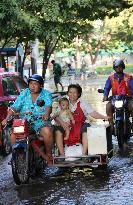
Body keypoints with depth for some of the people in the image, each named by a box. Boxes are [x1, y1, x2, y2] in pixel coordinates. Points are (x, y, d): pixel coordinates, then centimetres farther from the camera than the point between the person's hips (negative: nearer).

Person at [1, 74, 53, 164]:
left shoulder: (46, 94, 5)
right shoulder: (24, 94, 12)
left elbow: (49, 106, -12)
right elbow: (14, 107, 4)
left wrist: (47, 114, -36)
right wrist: (7, 118, -11)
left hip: (40, 121, -2)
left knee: (47, 132, -33)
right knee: (13, 136, -21)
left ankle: (49, 154, -11)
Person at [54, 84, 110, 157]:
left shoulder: (83, 104, 9)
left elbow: (93, 114, -1)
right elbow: (56, 116, 1)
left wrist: (103, 117, -18)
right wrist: (62, 122, -20)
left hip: (80, 126, -1)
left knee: (86, 130, -33)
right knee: (58, 131, -27)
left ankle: (84, 154, -28)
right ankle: (62, 154, -23)